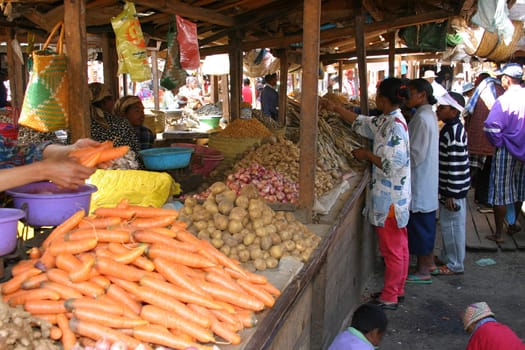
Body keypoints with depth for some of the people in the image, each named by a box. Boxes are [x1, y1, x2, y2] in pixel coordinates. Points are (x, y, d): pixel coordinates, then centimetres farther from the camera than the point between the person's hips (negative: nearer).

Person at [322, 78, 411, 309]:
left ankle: (389, 298, 13)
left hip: (390, 198, -10)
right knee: (399, 246, 18)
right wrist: (335, 108, 23)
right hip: (396, 195, 10)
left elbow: (391, 164, -25)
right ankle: (397, 289, 32)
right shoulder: (386, 121, 8)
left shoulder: (395, 126, -21)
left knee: (392, 249, 2)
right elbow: (360, 122, 22)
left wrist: (367, 155, -12)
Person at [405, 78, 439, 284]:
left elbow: (416, 154, -22)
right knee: (426, 222, 18)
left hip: (420, 180, -10)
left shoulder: (422, 118, -20)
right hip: (427, 180, 10)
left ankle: (423, 271, 8)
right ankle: (429, 262, 30)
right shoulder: (429, 115, 11)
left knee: (420, 223, -1)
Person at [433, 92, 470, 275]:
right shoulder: (449, 128, 9)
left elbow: (455, 166, -24)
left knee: (452, 225, 2)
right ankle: (447, 257, 34)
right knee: (448, 224, 20)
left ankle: (454, 265, 14)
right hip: (447, 187, 10)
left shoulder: (454, 132, -22)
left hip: (453, 189, -10)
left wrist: (451, 194, -22)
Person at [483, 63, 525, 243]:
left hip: (506, 151, -6)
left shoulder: (504, 100, -20)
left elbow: (491, 127, -29)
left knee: (500, 193, 3)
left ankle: (498, 233, 8)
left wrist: (498, 142, -12)